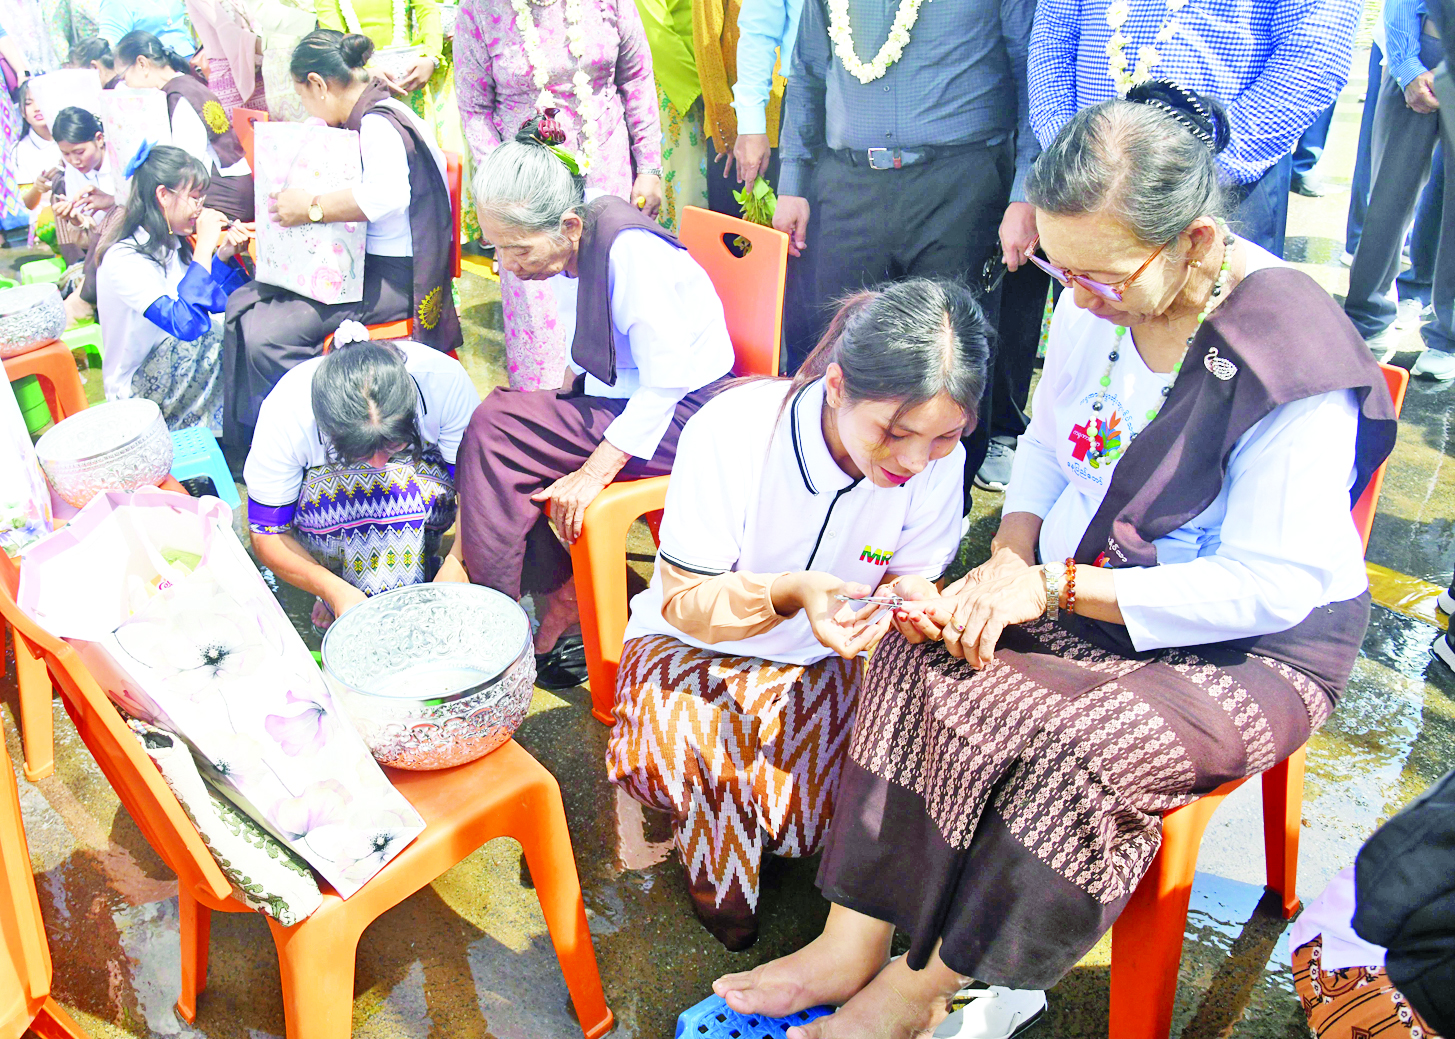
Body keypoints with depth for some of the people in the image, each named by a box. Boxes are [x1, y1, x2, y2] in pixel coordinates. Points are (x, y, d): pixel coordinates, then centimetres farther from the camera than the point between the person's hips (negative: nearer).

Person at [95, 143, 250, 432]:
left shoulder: (172, 244, 2)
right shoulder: (124, 260, -23)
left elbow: (213, 300, 13)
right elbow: (185, 323, -37)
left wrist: (224, 255, -4)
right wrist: (204, 247, -30)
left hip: (178, 366, 8)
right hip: (138, 392, -8)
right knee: (211, 334, -28)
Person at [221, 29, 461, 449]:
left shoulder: (378, 122, -16)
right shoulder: (366, 118, 16)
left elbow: (388, 192, -37)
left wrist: (312, 208, -26)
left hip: (391, 277, -11)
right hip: (355, 263, 11)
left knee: (265, 336, -22)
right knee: (242, 304, 6)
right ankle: (242, 432, 13)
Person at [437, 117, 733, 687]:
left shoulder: (629, 250, -24)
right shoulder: (566, 252, 2)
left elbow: (666, 383, -23)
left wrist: (592, 473, -23)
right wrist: (560, 408, 0)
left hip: (684, 414, -9)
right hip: (620, 401, 9)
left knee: (496, 430, -19)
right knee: (496, 418, -9)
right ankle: (555, 600, -4)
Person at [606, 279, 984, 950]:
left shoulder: (940, 460, -18)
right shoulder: (731, 429, -29)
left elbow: (912, 576, -2)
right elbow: (682, 600, -21)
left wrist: (909, 598, -29)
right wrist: (788, 593, -41)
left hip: (829, 659, 3)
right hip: (694, 644, -3)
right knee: (714, 755, -33)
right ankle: (719, 887, 4)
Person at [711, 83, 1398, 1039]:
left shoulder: (1297, 364, -24)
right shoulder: (1095, 298, -6)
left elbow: (1268, 588, -24)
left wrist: (1054, 586, -26)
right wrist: (1011, 557, -10)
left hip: (1258, 647, -5)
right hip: (1080, 584, 6)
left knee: (1085, 744, -31)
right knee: (924, 649, -18)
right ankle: (851, 948, -13)